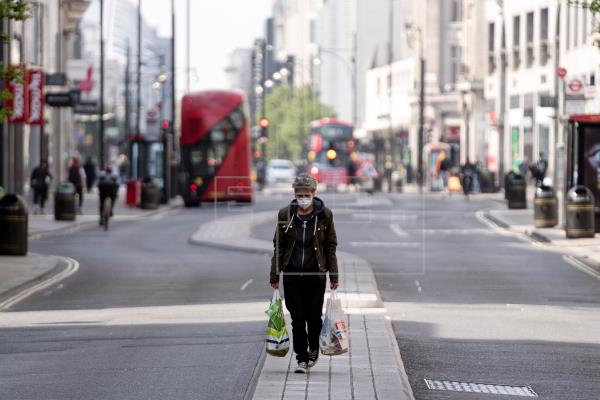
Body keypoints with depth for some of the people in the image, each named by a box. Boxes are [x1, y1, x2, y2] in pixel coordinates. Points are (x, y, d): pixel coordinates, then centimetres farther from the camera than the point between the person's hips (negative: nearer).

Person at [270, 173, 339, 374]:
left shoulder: (324, 215, 0)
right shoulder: (285, 214, 2)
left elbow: (330, 246, 4)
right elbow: (278, 246, 8)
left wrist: (334, 276, 1)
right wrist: (274, 275, 6)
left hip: (316, 274, -1)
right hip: (292, 275, 1)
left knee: (314, 316, 2)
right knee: (297, 318, -1)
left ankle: (314, 349, 28)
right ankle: (302, 357, 10)